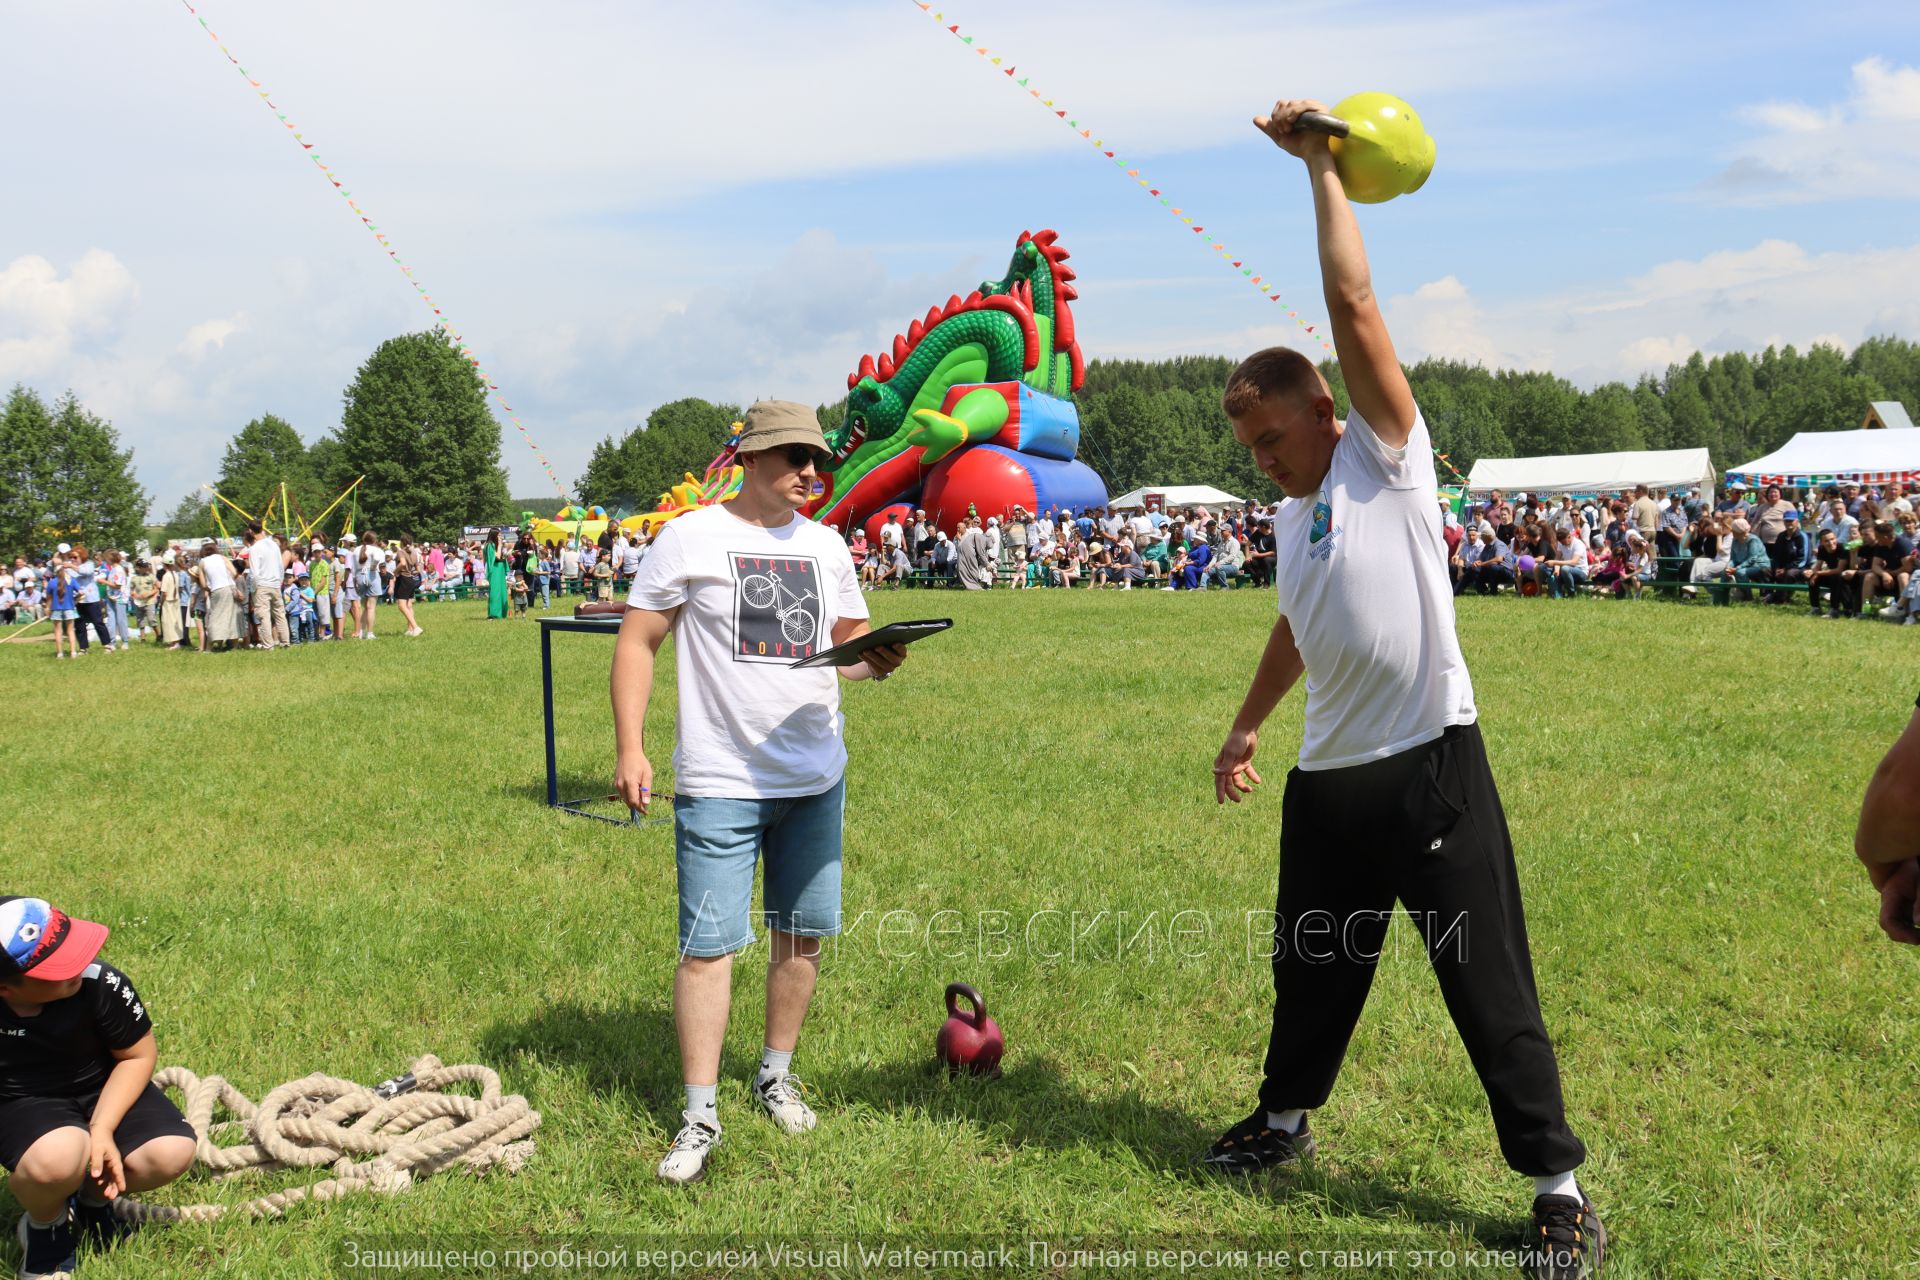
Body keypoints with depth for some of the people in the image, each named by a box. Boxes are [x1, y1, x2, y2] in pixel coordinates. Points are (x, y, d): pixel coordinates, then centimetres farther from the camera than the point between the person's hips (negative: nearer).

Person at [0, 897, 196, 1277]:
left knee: (170, 1154, -25)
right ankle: (45, 1222, 0)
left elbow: (138, 1055, -8)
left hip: (104, 1088, 2)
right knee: (57, 1158, -38)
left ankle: (92, 1200, 10)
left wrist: (102, 1130, -19)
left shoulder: (102, 985, -25)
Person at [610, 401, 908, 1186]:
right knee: (708, 944, -5)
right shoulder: (690, 537, -4)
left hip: (815, 779, 5)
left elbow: (850, 641, 17)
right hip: (718, 782, -5)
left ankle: (776, 1076, 29)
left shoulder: (825, 546, 10)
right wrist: (629, 747, -11)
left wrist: (877, 659, -8)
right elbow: (637, 642, -3)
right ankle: (700, 1117, 4)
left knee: (803, 933, 11)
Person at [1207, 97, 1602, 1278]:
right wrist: (1247, 728, 34)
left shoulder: (1388, 457, -8)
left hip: (1431, 766, -7)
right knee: (1312, 967, 21)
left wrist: (1322, 165, -13)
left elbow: (1355, 304, -17)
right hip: (1329, 778, 8)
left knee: (1489, 987, -2)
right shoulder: (1292, 514, 13)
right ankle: (1286, 1120, 42)